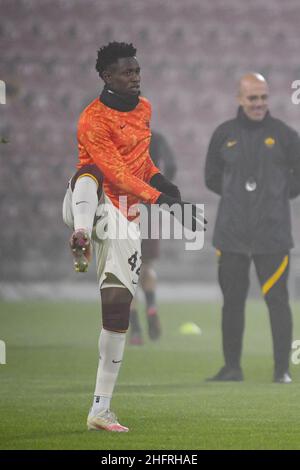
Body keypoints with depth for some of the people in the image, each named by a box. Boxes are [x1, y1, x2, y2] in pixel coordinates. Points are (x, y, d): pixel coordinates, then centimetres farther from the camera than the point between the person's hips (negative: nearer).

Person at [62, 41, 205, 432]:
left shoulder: (144, 108, 14)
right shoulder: (94, 120, -12)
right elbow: (116, 173, -21)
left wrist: (162, 182, 12)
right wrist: (158, 198, -30)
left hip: (125, 215, 6)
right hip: (94, 206, -6)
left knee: (118, 304, 2)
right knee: (89, 175, -39)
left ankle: (100, 410, 6)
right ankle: (81, 238, -72)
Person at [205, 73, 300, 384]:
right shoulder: (224, 135, 7)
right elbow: (212, 177, 17)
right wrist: (238, 195, 8)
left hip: (272, 233, -2)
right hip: (231, 233, 2)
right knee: (232, 301, 6)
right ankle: (232, 367, 15)